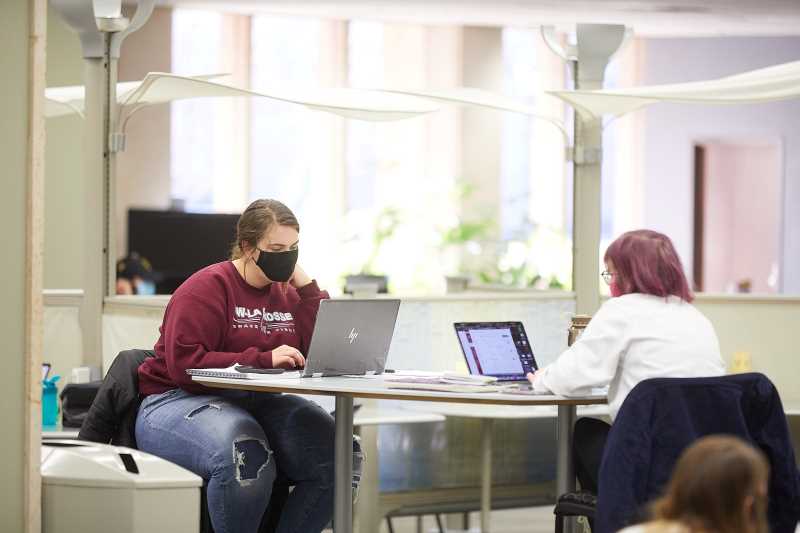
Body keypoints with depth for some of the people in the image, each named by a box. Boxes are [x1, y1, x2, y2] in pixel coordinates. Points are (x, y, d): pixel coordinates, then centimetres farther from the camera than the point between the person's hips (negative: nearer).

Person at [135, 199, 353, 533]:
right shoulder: (208, 287, -7)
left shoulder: (288, 292, 14)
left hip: (258, 405, 6)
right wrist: (264, 360, -24)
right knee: (246, 456, -39)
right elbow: (184, 363, -18)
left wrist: (306, 284, 2)